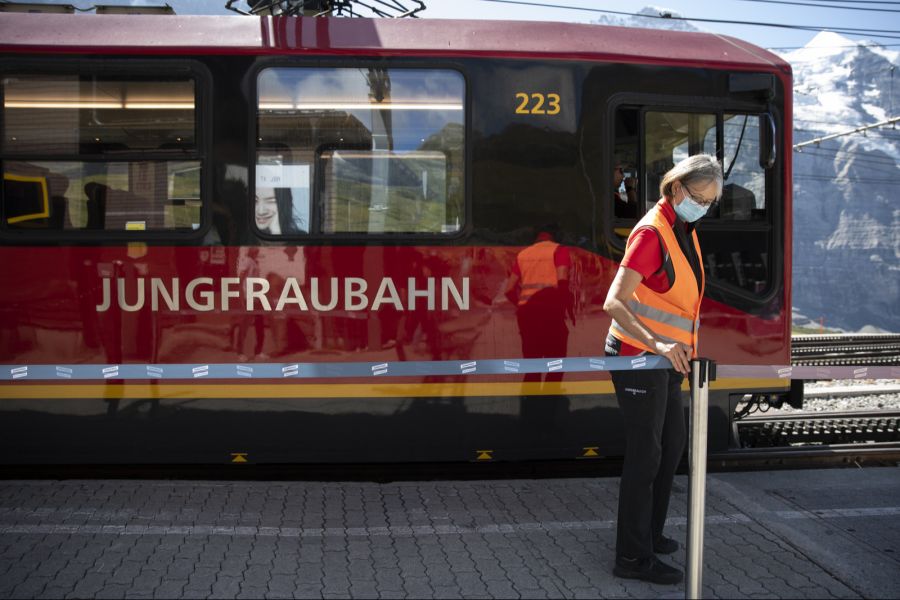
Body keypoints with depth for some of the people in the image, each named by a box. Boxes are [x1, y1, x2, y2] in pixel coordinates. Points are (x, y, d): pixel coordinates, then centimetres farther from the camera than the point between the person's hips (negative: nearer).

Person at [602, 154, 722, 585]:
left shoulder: (684, 229, 10)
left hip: (664, 356, 10)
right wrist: (656, 344, -37)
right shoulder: (652, 232, -18)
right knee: (645, 455, -5)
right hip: (639, 356, -10)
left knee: (671, 448, 18)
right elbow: (613, 303, -26)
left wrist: (679, 348, 17)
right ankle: (633, 558, 4)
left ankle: (649, 534, 34)